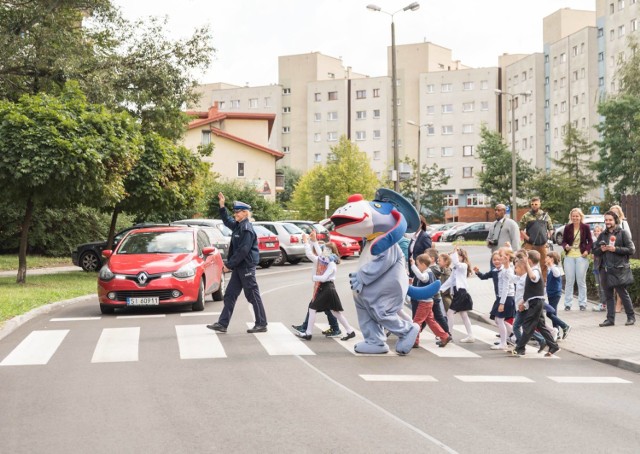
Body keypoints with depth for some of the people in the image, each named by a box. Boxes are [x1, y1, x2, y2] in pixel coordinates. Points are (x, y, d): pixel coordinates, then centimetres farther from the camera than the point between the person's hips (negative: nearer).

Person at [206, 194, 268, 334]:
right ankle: (222, 324, 10)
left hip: (246, 267, -10)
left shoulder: (247, 228, -17)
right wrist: (222, 205, 19)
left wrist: (229, 265, -18)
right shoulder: (238, 226, 11)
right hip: (238, 267, 10)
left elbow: (243, 250, -21)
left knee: (253, 296, -2)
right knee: (230, 295, 8)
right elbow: (226, 220, 31)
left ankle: (261, 324, 5)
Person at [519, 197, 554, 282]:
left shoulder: (545, 215, 11)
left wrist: (548, 236, 3)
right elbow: (521, 229, 1)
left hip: (543, 245, 3)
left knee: (544, 264, 6)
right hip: (530, 245, -3)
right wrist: (527, 238, -8)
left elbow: (551, 228, 17)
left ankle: (544, 281, 15)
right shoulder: (526, 216, 3)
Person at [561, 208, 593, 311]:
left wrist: (587, 250, -11)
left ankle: (582, 304, 11)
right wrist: (565, 246, -15)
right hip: (569, 257, 1)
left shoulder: (585, 227, -1)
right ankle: (567, 304, 10)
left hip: (582, 256, -1)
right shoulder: (567, 227, 2)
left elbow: (590, 241, 4)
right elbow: (563, 241, 6)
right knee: (569, 281, 4)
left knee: (581, 281, 3)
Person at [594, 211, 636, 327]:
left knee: (623, 293, -2)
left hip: (619, 269, -5)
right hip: (605, 269, 5)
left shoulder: (623, 233, 1)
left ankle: (631, 316, 10)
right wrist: (601, 249, -2)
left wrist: (615, 249, -13)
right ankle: (610, 319, 9)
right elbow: (595, 252, 20)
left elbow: (631, 249, -5)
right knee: (608, 295, 6)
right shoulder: (602, 235, 16)